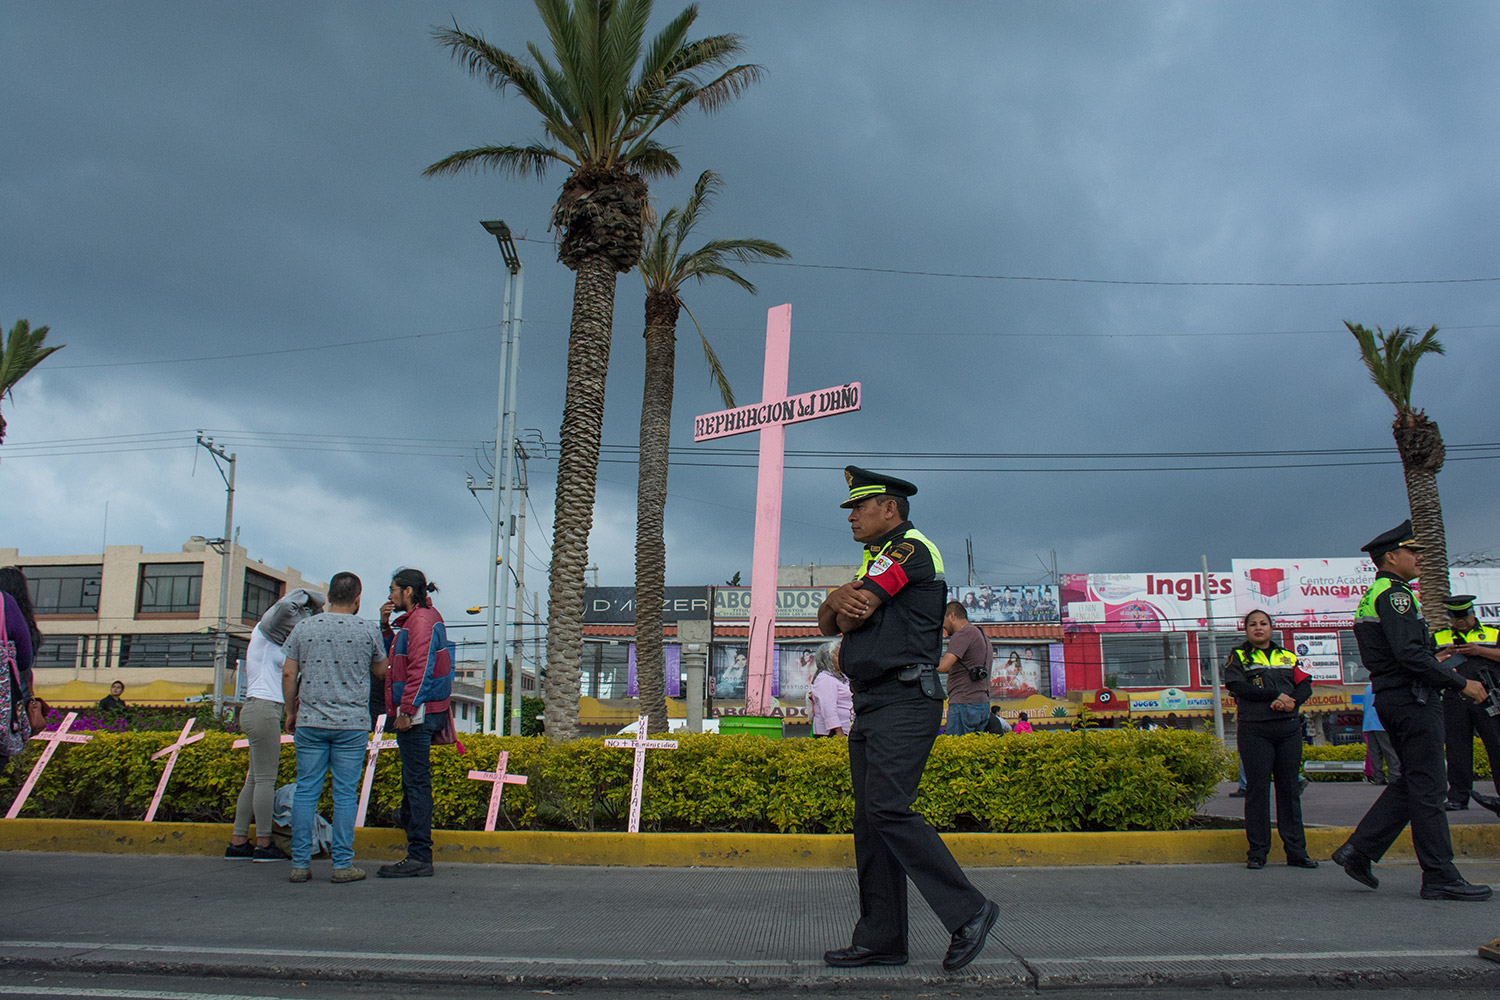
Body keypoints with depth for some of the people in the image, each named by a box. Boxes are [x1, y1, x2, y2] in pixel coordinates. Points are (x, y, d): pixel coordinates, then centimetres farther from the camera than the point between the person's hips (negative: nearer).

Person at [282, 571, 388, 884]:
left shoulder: (304, 629, 3)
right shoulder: (368, 631, -2)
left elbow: (288, 674, 5)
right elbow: (380, 671, 12)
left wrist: (291, 712, 16)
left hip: (310, 722, 2)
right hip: (351, 724, -2)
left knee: (306, 791, 7)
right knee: (345, 794, 2)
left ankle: (300, 863, 8)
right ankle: (343, 865, 4)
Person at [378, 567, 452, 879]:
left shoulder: (422, 620, -12)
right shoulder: (415, 619, 20)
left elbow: (421, 669, -20)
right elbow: (396, 654, 28)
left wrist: (407, 711, -22)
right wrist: (385, 626, 14)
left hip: (418, 715, -11)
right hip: (416, 715, 11)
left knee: (417, 781, -9)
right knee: (412, 780, 16)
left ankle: (419, 858, -8)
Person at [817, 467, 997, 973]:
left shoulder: (910, 548, -7)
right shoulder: (878, 559, 24)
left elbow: (853, 615, -15)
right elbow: (829, 621, 14)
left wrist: (848, 603, 7)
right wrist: (839, 598, -7)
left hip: (904, 703, -10)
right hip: (871, 707, 10)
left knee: (887, 808, -17)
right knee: (870, 820, 7)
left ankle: (967, 911, -7)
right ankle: (881, 939, 11)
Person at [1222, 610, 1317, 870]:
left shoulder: (1287, 657, 19)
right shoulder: (1238, 656, 8)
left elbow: (1305, 686, 9)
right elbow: (1239, 687, -7)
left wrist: (1291, 701, -12)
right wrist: (1276, 696, -13)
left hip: (1288, 728, 3)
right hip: (1254, 730, -3)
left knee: (1290, 788, 3)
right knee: (1258, 788, -4)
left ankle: (1296, 851, 9)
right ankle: (1257, 852, 1)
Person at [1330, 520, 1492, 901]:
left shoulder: (1372, 597, 19)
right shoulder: (1395, 595, -14)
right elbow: (1409, 653, -24)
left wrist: (1437, 669, 22)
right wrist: (1459, 683, -18)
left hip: (1390, 699, 10)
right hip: (1413, 699, -10)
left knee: (1411, 783, 13)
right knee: (1427, 787, -4)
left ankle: (1358, 851, 10)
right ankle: (1440, 877, 1)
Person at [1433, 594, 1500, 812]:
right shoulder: (1439, 638, 17)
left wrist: (1481, 651, -10)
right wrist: (1444, 654, -5)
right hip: (1454, 701, 1)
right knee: (1457, 750, 2)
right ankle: (1459, 796, 7)